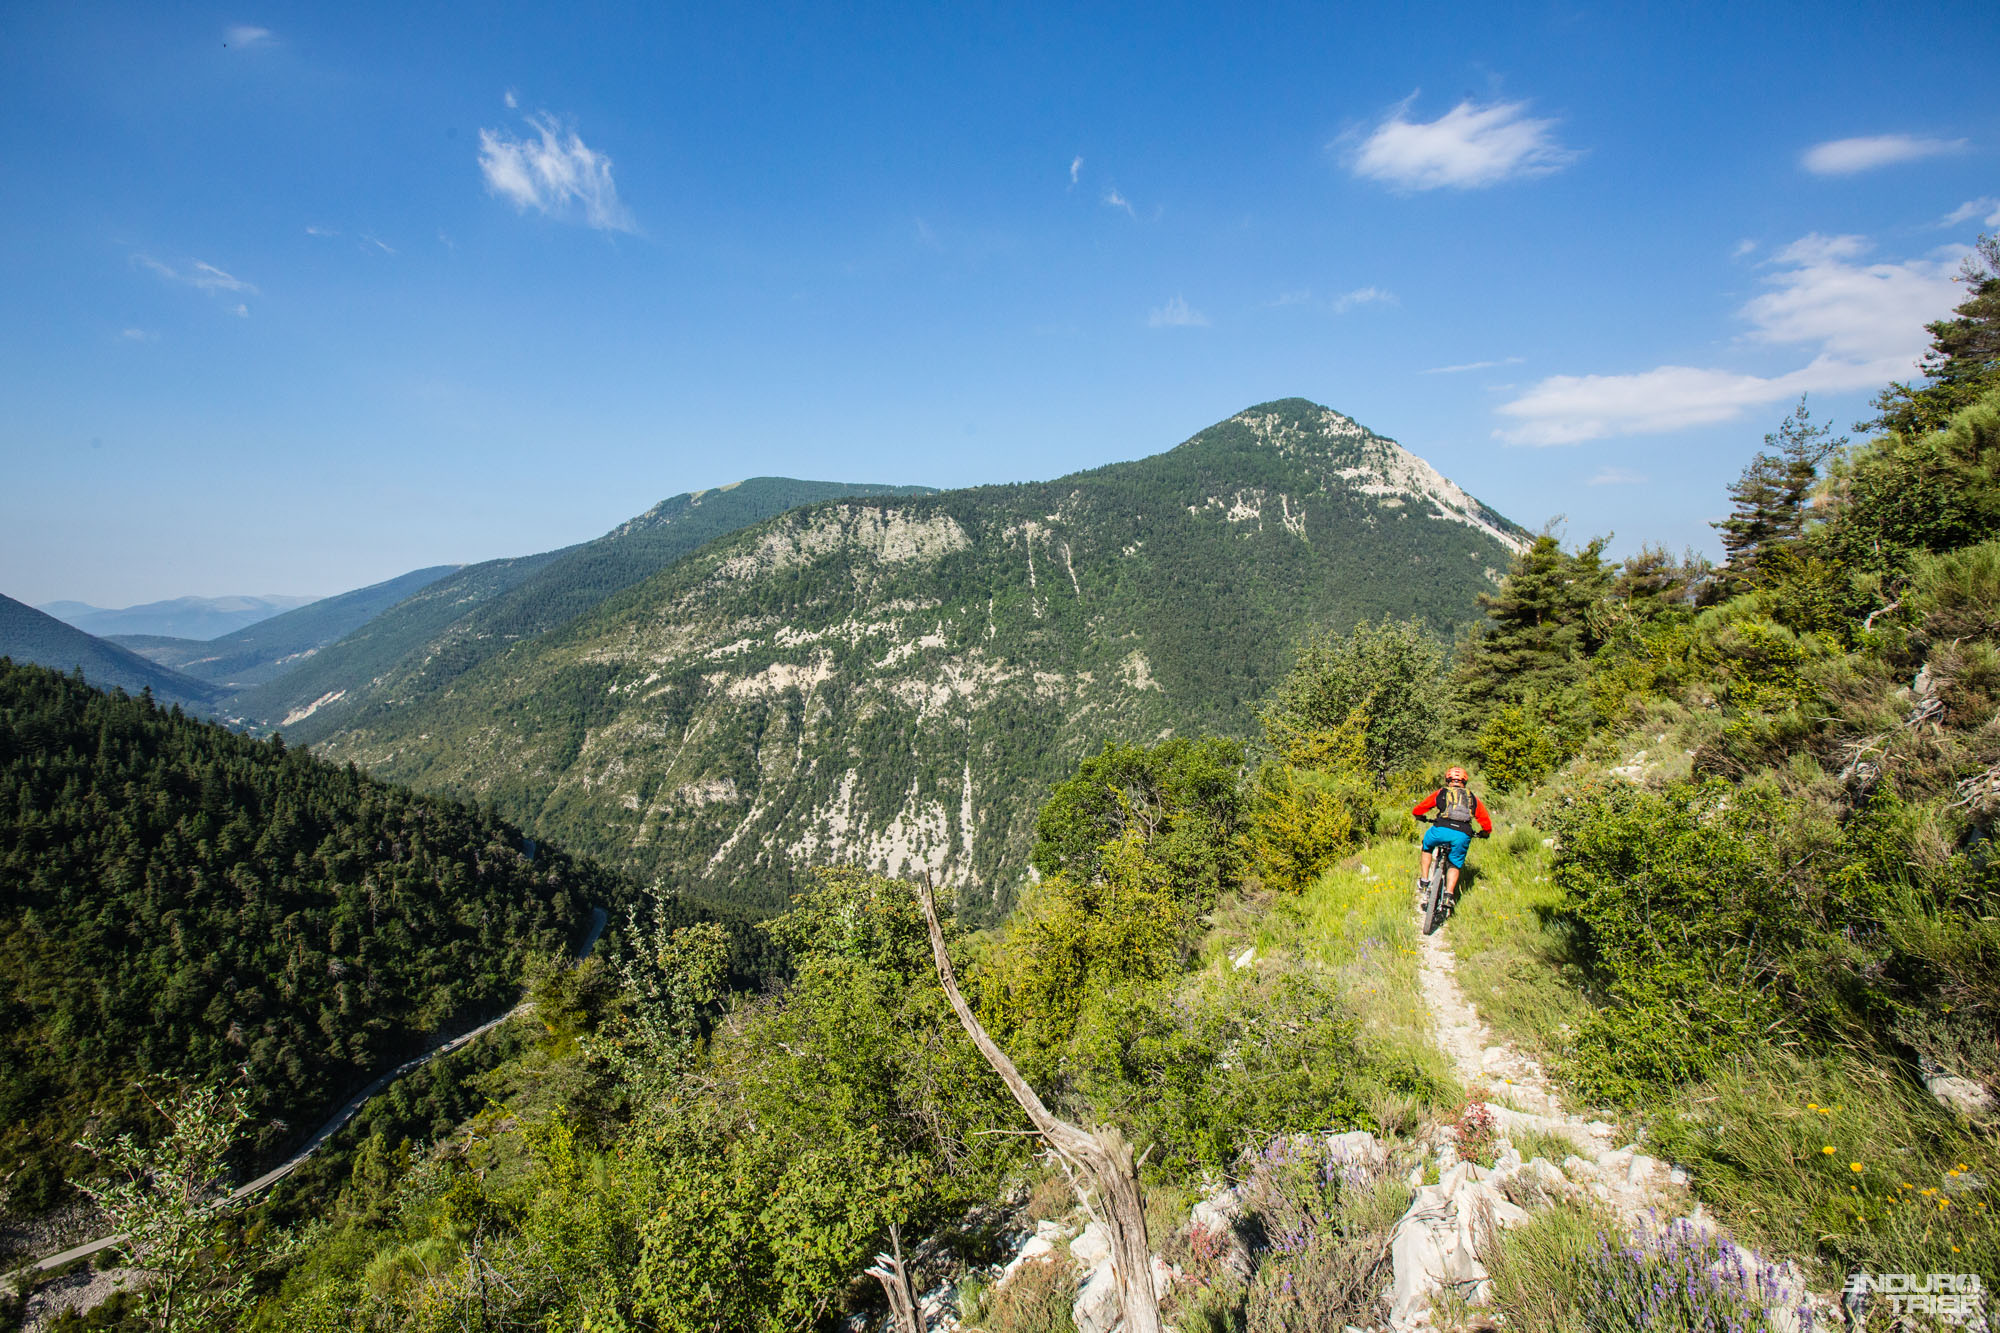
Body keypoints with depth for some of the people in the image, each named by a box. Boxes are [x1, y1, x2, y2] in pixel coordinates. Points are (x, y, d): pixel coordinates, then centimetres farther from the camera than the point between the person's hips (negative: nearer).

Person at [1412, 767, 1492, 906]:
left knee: (1427, 847, 30)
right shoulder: (1473, 798, 27)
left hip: (1442, 829, -1)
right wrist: (1484, 833, 46)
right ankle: (1449, 894, 1)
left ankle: (1425, 880, 22)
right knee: (1455, 865, 20)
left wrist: (1421, 817, 48)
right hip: (1462, 835, 1)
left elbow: (1417, 811, 25)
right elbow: (1486, 822, 25)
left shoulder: (1441, 793, 22)